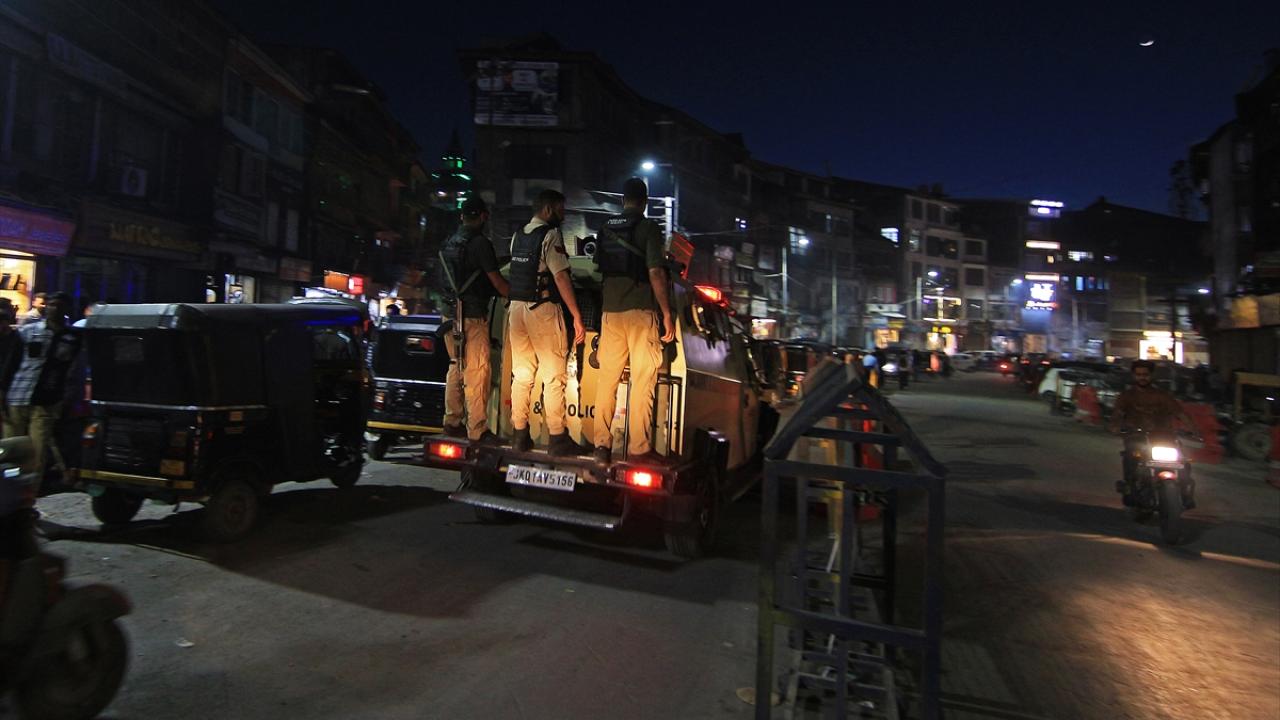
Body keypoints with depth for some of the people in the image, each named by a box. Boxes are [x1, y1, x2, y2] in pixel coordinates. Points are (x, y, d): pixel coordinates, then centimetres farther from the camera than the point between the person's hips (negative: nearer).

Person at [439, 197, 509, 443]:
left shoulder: (449, 243, 13)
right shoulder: (480, 243, -11)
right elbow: (497, 281, -12)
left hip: (450, 313, 8)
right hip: (472, 315, -8)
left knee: (456, 368, 17)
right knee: (476, 372, -4)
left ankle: (452, 422, 24)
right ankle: (477, 430, 0)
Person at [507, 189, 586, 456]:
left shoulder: (517, 236, 15)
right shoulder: (550, 235, -9)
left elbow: (520, 271, 15)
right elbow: (561, 276, -16)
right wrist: (577, 316, -17)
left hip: (516, 307, 7)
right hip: (542, 308, -7)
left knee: (521, 374, 11)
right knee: (553, 375, -2)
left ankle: (519, 434, 14)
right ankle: (557, 438, 0)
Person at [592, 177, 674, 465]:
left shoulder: (605, 229, 12)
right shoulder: (648, 227, -5)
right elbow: (655, 273, -11)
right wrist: (667, 314, -8)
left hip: (610, 312, 5)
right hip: (641, 311, -5)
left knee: (607, 378, 8)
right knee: (642, 381, -2)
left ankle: (601, 444, 9)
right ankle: (639, 448, -1)